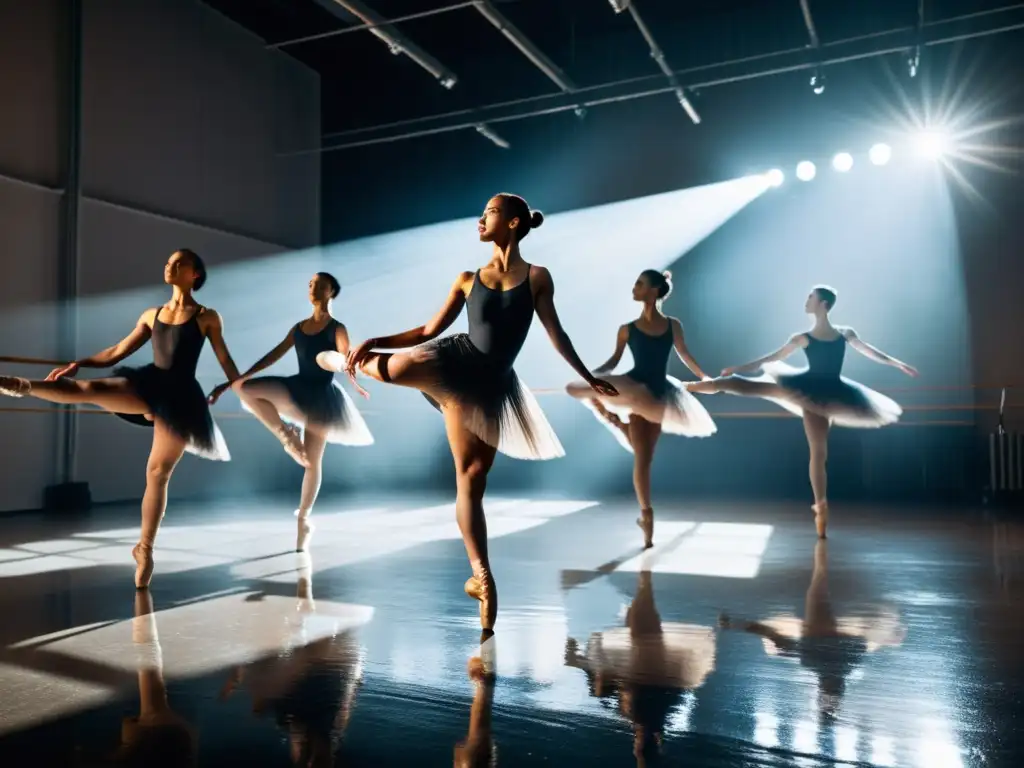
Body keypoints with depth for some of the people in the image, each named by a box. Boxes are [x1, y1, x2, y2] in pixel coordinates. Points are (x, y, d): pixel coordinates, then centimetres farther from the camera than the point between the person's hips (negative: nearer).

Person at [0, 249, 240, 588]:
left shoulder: (207, 317, 3)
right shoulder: (151, 315, 15)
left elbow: (226, 362, 5)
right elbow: (117, 352, 17)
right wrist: (80, 363, 5)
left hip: (180, 396, -4)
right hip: (149, 384, 4)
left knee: (158, 474, -1)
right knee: (91, 388, -26)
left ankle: (145, 548, 10)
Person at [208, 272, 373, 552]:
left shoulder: (336, 329, -4)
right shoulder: (299, 327, 11)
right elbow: (273, 356, 10)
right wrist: (232, 381, 6)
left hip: (322, 395, -5)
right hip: (298, 389, 5)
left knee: (312, 461, -2)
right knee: (245, 388, -18)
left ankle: (303, 518, 11)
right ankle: (287, 435, -7)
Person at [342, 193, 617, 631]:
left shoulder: (537, 277, 6)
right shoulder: (468, 279, 10)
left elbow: (556, 334, 10)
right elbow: (428, 331, 10)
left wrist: (589, 378, 11)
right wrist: (374, 340, 0)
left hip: (491, 384, -1)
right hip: (456, 363, 1)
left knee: (474, 478, -2)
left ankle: (478, 575, 10)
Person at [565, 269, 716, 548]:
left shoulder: (673, 326, 2)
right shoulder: (627, 330, -1)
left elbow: (685, 355, 15)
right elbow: (613, 362, 6)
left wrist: (704, 377, 21)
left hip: (658, 394, 1)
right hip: (635, 391, -1)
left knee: (646, 457, 4)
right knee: (642, 459, -1)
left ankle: (646, 512, 11)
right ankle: (646, 512, 8)